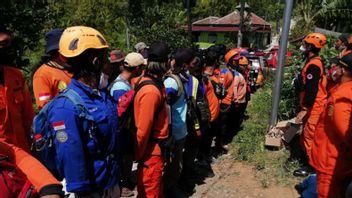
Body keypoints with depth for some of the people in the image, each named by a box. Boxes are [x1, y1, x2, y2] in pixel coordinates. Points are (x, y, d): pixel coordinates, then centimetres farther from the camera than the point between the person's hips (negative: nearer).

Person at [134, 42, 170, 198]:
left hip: (156, 147, 9)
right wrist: (139, 155, -12)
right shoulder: (151, 91, -27)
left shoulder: (152, 82, 3)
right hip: (152, 150, -9)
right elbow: (143, 128, -23)